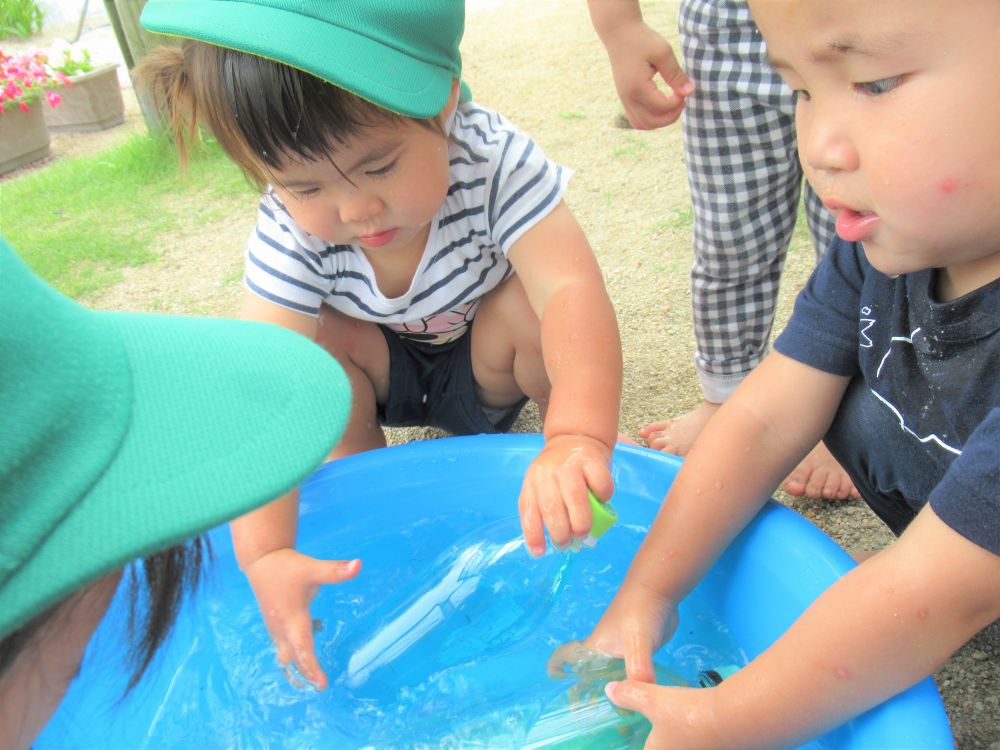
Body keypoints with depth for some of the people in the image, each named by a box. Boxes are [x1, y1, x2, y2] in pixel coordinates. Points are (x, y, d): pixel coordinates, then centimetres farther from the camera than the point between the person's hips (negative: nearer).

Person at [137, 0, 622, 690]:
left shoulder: (494, 162, -33)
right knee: (311, 343, -28)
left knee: (527, 306, -32)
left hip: (482, 363, -1)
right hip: (386, 367, 2)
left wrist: (578, 439, -63)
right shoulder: (291, 232, -29)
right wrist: (264, 554, -45)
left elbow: (573, 289, -46)